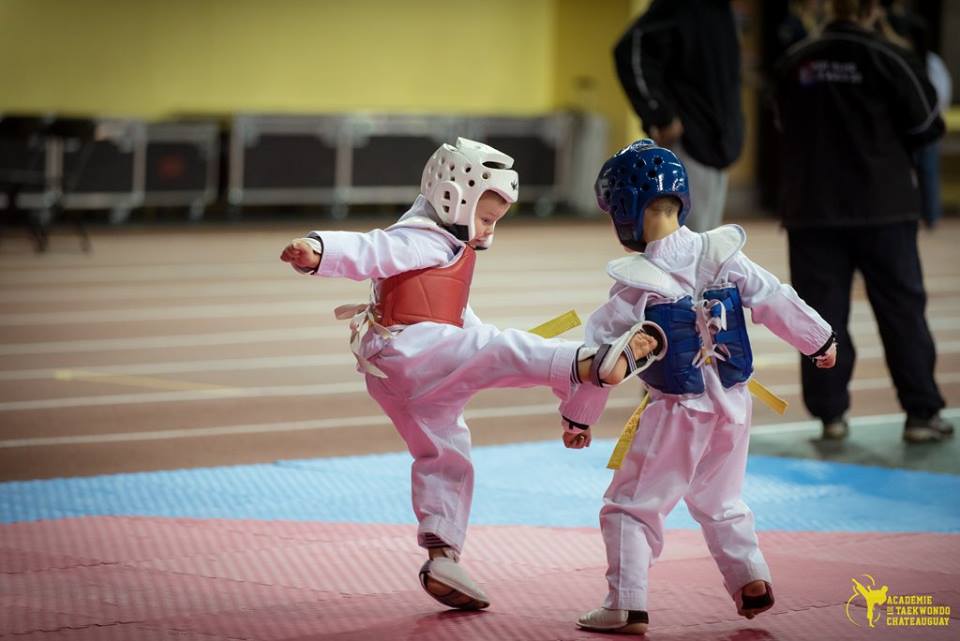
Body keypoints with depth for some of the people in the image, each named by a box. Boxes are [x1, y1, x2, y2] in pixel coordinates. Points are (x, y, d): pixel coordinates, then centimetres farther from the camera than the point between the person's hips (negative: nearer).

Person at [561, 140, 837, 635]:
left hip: (677, 413, -5)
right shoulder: (724, 257, -5)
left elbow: (599, 354, -10)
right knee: (720, 502, 25)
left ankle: (626, 606, -2)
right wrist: (820, 339, 21)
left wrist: (578, 417, 0)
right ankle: (751, 579, 18)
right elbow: (776, 302, 5)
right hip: (733, 407, 5)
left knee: (629, 507, 4)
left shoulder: (637, 284, -15)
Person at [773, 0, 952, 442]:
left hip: (812, 207, 2)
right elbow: (926, 124, -3)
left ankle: (830, 413, 4)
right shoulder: (886, 58, -8)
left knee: (823, 312, 7)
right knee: (901, 309, 5)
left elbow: (787, 127, 10)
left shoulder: (793, 62, 3)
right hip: (882, 205, -2)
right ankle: (922, 413, 5)